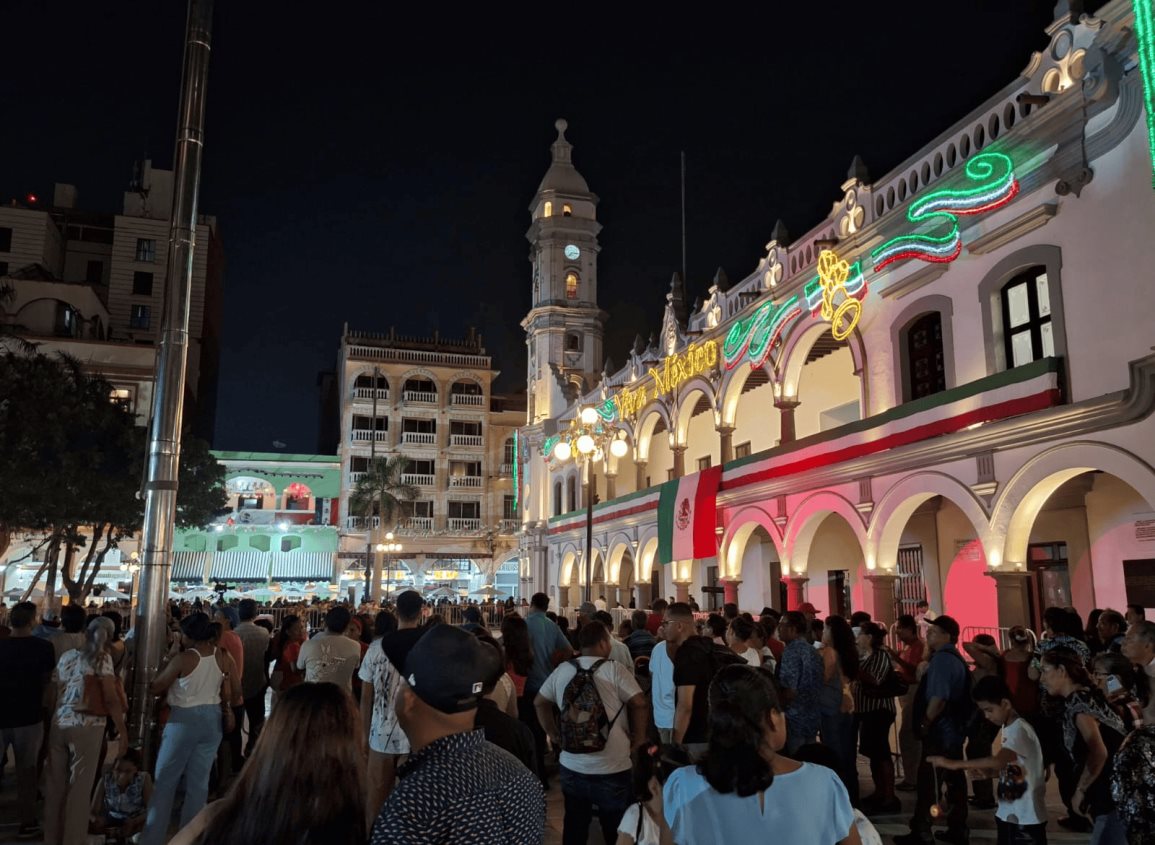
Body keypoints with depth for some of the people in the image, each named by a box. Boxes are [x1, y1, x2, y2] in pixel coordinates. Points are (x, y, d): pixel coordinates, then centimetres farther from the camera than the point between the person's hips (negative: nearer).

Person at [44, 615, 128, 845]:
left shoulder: (66, 655, 9)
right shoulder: (103, 658, -8)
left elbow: (56, 691, 14)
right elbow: (111, 698, -12)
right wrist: (122, 728, -5)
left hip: (58, 724, 5)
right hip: (86, 727, -5)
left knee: (55, 785, 14)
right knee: (79, 788, 4)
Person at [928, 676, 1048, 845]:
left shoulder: (1019, 729, -21)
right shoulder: (1006, 728, 8)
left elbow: (998, 761, -37)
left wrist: (955, 764, -37)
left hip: (1027, 817, -9)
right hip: (1008, 813, 9)